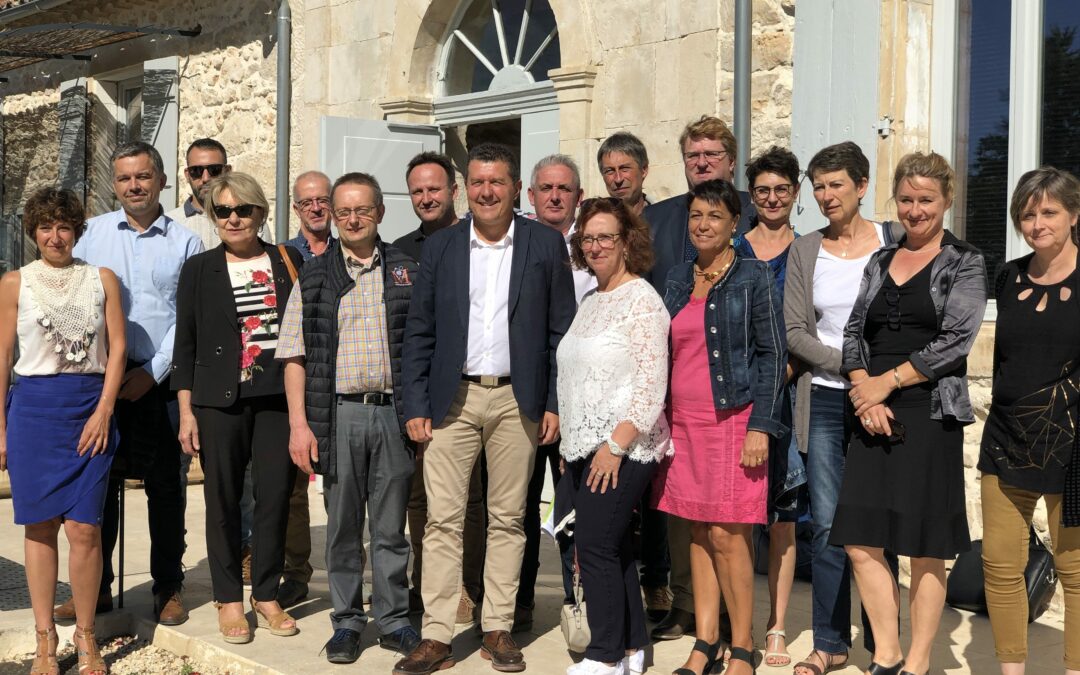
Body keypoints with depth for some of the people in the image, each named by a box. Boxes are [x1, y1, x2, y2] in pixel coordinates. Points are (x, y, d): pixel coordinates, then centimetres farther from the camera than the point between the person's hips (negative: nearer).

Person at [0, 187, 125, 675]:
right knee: (41, 525, 3)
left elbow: (117, 347, 3)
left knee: (84, 528, -4)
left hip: (91, 409, 0)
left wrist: (103, 411, -7)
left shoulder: (102, 279, 7)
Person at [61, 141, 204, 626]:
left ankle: (168, 588, 15)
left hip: (159, 381, -1)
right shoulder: (94, 232, 7)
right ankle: (96, 588, 16)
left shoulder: (185, 243, 3)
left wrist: (153, 373, -10)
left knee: (164, 486, 4)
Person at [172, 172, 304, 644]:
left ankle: (267, 594, 17)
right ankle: (229, 599, 15)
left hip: (279, 397, 1)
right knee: (223, 501, 3)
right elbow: (185, 343, 5)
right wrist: (186, 411, -1)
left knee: (276, 497, 2)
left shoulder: (289, 262, 8)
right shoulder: (199, 270, 5)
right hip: (220, 402, -1)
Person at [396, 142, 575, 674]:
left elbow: (562, 331, 4)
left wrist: (555, 404, -2)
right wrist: (416, 406, -1)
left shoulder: (546, 245, 4)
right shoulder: (440, 247, 7)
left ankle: (498, 629, 15)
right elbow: (418, 333, 6)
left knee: (507, 520, 6)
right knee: (442, 519, -2)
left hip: (517, 401, 0)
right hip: (452, 400, 1)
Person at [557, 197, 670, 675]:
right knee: (613, 548, 11)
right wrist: (570, 444, 16)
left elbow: (652, 383, -17)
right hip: (585, 447, 8)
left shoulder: (641, 300, -10)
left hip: (622, 449, -8)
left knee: (595, 545, -9)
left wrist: (616, 444, -21)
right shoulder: (590, 303, 16)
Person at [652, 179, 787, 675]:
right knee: (698, 533, 8)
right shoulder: (677, 279, 12)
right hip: (683, 421, 5)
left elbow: (772, 355, -5)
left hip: (733, 420, -5)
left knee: (727, 536, -5)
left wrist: (760, 427, -13)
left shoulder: (754, 279, -2)